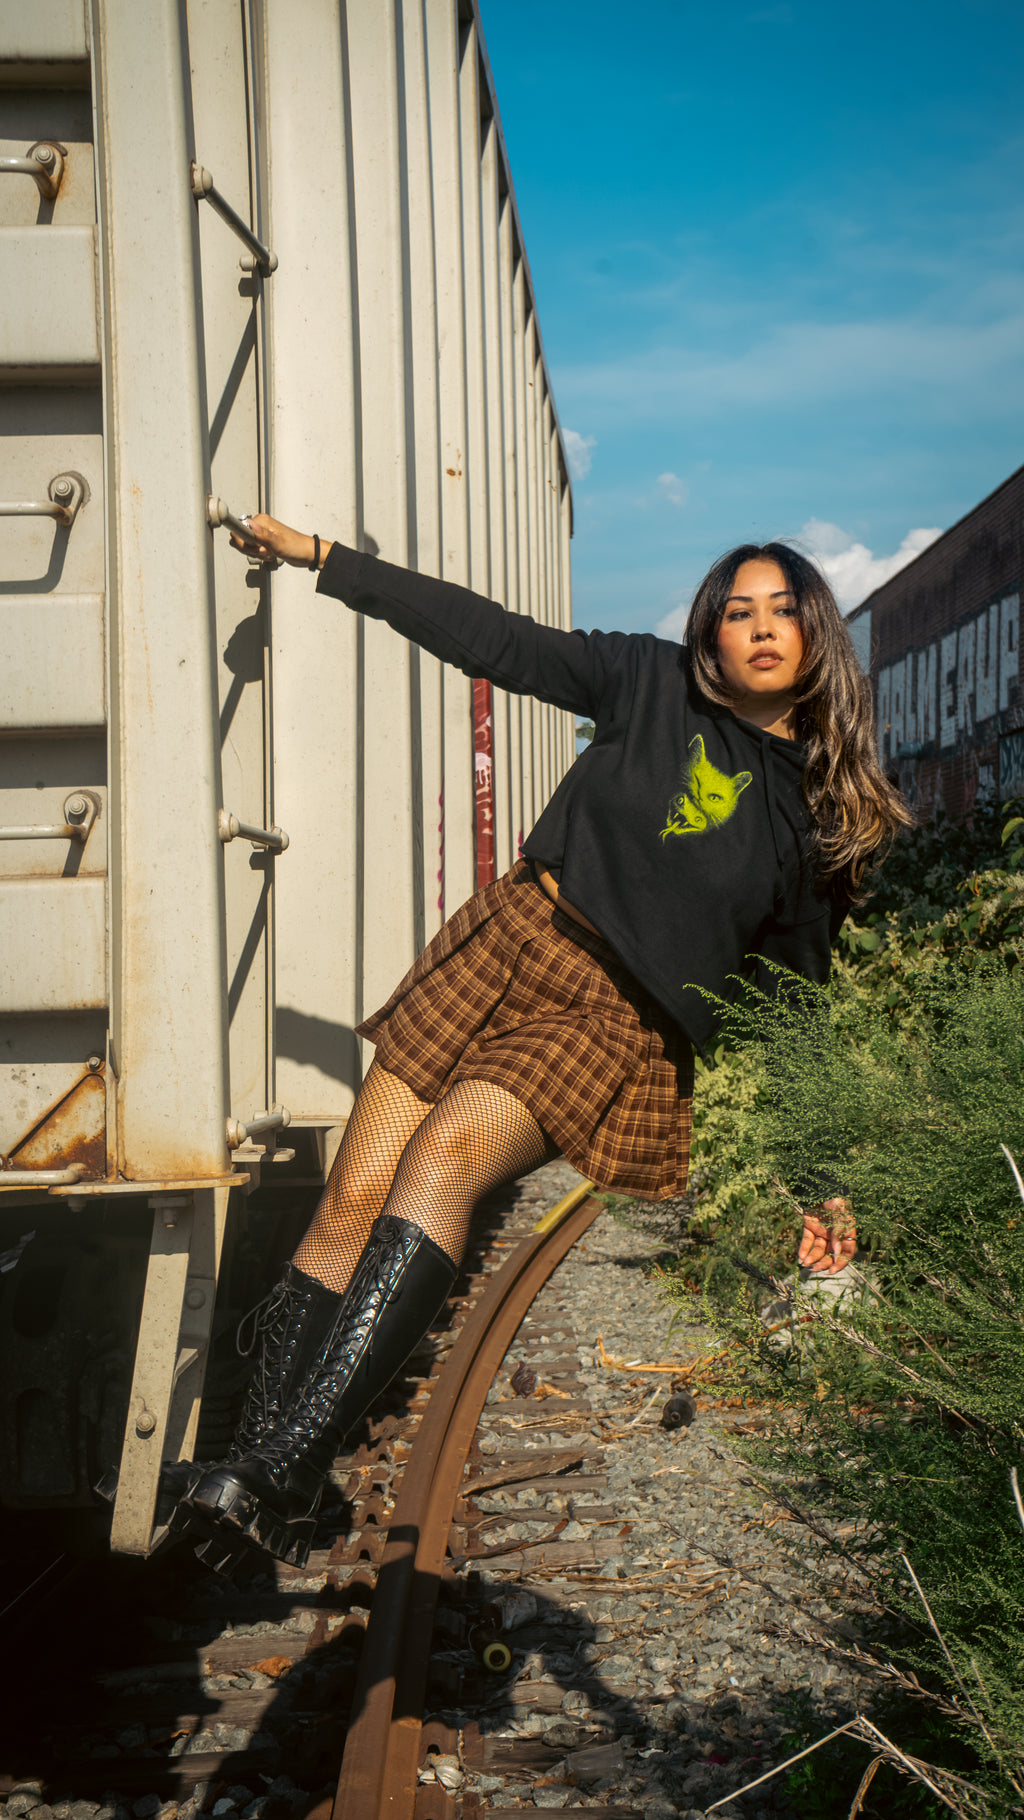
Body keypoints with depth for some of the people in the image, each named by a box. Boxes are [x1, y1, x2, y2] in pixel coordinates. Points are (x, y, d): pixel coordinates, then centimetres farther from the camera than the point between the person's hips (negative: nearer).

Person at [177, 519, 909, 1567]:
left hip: (619, 1023, -3)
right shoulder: (654, 684, 12)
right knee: (352, 1198, -13)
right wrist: (322, 559, 9)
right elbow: (491, 638, 12)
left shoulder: (820, 815, 12)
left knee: (443, 1157, -29)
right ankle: (249, 1455, -14)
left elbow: (796, 1003, 17)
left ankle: (283, 1476, -38)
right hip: (512, 951, 3)